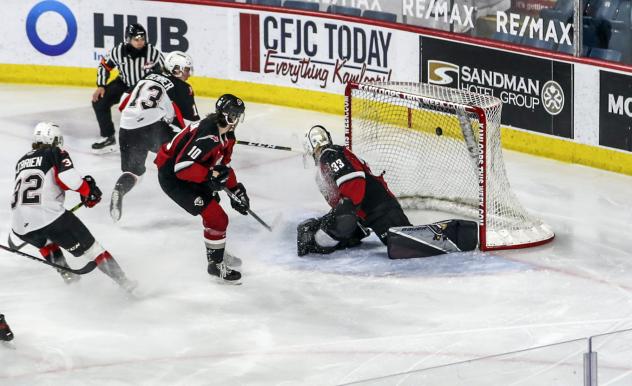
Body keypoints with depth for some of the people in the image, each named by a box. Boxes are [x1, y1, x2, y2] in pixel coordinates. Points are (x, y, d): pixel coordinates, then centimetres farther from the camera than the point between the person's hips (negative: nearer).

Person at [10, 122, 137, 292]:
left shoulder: (22, 161, 25)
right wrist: (87, 190, 4)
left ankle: (66, 274, 27)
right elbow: (68, 179, -9)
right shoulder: (55, 153, 7)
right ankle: (123, 281, 0)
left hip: (20, 227, 5)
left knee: (45, 242, 38)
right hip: (50, 218, -5)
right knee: (91, 248, 5)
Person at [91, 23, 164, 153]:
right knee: (99, 102, -9)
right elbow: (104, 66, -2)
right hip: (124, 84, 2)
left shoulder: (153, 52, -25)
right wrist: (101, 86, -7)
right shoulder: (118, 51, -20)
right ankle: (108, 138, 5)